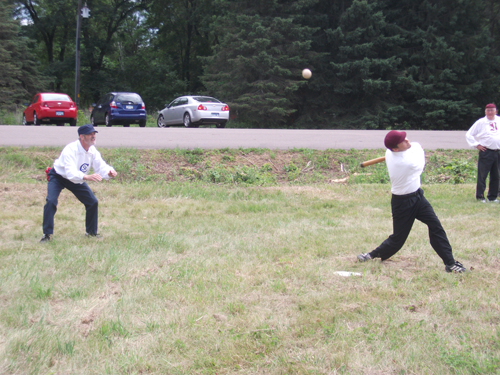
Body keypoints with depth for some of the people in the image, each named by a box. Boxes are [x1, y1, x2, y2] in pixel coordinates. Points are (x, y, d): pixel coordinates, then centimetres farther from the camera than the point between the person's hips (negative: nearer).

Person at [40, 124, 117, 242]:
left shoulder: (93, 151, -13)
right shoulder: (70, 150, -34)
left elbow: (101, 166, -17)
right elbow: (71, 172, -46)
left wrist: (109, 172, -42)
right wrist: (87, 177, -63)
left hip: (77, 179, 6)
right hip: (58, 177, -6)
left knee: (93, 202, -1)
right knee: (51, 201, -25)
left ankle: (91, 232, 19)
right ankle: (47, 234, -12)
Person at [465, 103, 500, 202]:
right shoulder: (480, 122, -2)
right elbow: (468, 135, 0)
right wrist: (476, 145, -6)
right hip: (486, 152, -4)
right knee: (482, 175, -5)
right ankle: (480, 196, 3)